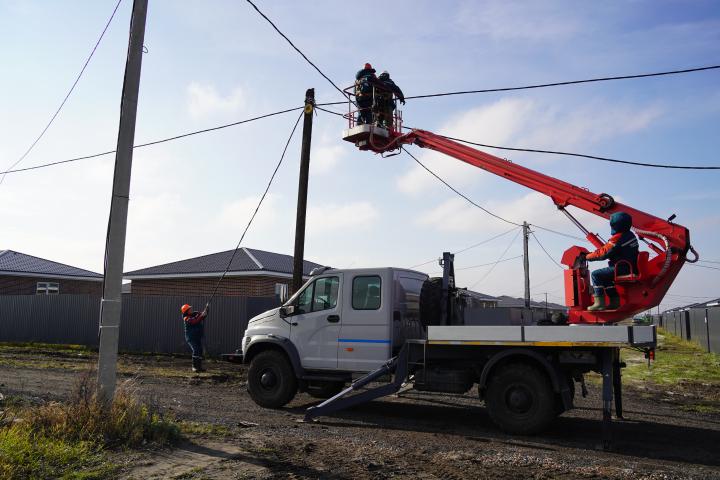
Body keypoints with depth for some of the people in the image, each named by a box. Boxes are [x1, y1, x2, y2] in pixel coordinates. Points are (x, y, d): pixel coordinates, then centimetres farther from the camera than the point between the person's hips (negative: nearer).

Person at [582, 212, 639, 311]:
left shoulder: (617, 239, -19)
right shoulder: (630, 235, 11)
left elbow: (602, 253, -14)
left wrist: (587, 257, -1)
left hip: (623, 269, -10)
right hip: (632, 267, 10)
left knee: (596, 275, -7)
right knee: (606, 276, 26)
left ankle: (599, 303, -10)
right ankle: (615, 302, 24)